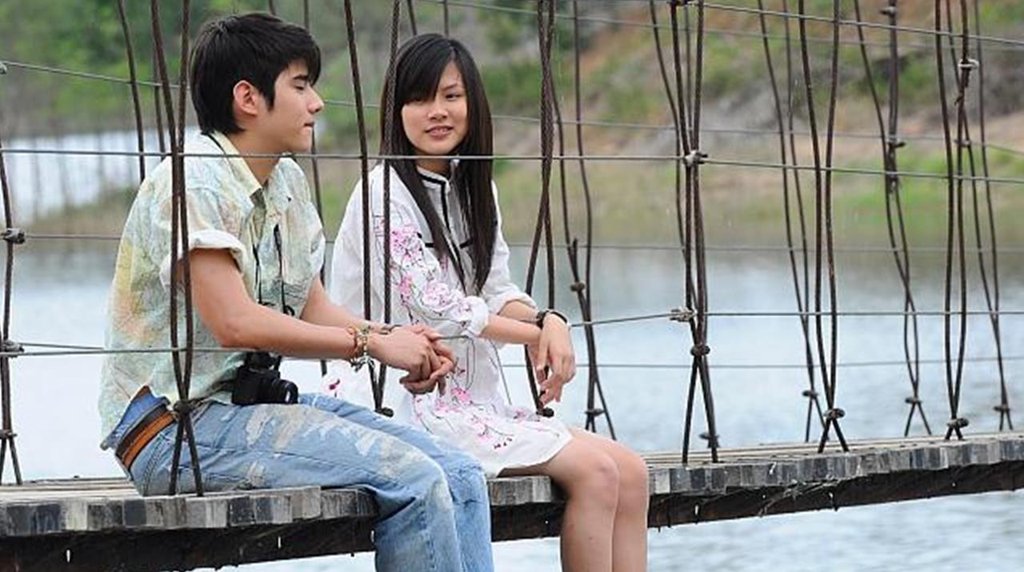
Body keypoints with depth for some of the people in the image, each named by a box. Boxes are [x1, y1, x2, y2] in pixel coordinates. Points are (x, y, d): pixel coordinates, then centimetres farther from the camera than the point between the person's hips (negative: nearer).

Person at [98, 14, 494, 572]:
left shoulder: (287, 183, 15)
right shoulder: (193, 181, -14)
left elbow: (313, 309, 15)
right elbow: (235, 322, -23)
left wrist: (395, 339, -7)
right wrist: (372, 343, -17)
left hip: (257, 400, 10)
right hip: (175, 426, -9)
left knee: (460, 478, -2)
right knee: (412, 479, -23)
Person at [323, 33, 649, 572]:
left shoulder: (472, 190, 16)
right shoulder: (386, 192, -10)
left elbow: (497, 294, 13)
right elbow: (438, 311, -14)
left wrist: (548, 320, -10)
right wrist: (537, 333, -5)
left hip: (469, 398, 8)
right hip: (405, 402, -8)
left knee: (630, 472, -5)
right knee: (594, 470, -19)